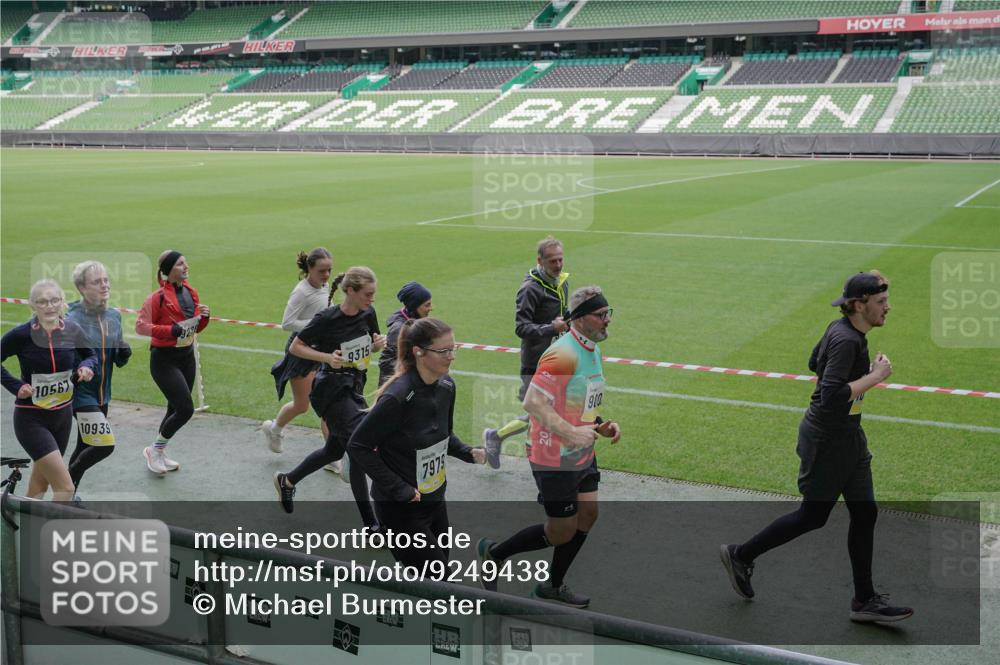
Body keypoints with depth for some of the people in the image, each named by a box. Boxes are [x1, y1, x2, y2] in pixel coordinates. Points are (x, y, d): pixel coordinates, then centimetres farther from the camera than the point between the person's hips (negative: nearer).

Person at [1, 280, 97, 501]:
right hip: (31, 418, -5)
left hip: (63, 415, 5)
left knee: (40, 486, 20)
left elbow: (91, 356, 14)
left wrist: (87, 366, -7)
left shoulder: (72, 331, -4)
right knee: (65, 488, -13)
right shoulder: (21, 334, -15)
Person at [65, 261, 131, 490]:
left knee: (85, 448, 17)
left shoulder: (114, 317, 2)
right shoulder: (72, 321, -18)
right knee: (104, 444, -14)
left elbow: (118, 361, 10)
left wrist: (124, 354, -10)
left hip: (102, 394, 7)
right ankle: (66, 482, 11)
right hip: (81, 393, -7)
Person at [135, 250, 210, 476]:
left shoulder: (190, 292, 7)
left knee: (175, 409, 15)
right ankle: (155, 450, 9)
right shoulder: (159, 296, -16)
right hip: (165, 360, -7)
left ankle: (159, 455, 32)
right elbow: (141, 325, -17)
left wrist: (203, 317, -5)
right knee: (185, 409, -12)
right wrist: (170, 330, -26)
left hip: (187, 357, 8)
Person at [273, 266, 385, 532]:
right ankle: (370, 524, -6)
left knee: (334, 450, 19)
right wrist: (327, 357, -21)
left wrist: (378, 343, -7)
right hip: (332, 390, -8)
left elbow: (372, 344, 17)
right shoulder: (327, 319, -17)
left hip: (355, 386, 8)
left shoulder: (368, 314, 0)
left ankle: (287, 480, 44)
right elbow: (295, 347, -8)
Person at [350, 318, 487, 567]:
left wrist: (468, 453, -3)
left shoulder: (446, 385, -1)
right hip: (401, 508, -8)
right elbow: (358, 446, -19)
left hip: (435, 499, 8)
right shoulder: (398, 397, -25)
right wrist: (398, 489, -19)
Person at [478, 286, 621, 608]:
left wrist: (599, 425, 6)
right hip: (555, 458, -9)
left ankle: (553, 586, 29)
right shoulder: (563, 354, -24)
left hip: (582, 454, 9)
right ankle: (493, 553, 21)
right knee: (562, 532, 0)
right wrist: (571, 433, -29)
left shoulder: (592, 349, 9)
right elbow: (532, 402, -28)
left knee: (587, 514, 11)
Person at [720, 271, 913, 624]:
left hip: (849, 436, 10)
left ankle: (865, 600, 18)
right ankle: (740, 555, 22)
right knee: (813, 516, 5)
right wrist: (874, 377, -25)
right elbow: (832, 398, -32)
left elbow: (815, 363, 22)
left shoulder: (840, 329, 5)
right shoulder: (846, 340, -24)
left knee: (865, 514, 9)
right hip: (827, 439, -10)